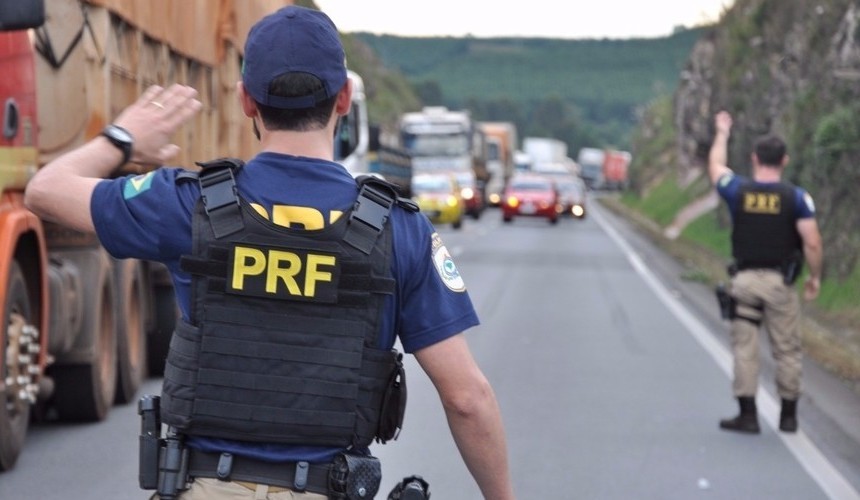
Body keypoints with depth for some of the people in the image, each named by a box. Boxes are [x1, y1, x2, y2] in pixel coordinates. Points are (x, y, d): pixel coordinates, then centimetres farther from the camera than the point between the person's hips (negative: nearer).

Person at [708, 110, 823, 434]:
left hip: (744, 280, 1)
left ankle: (748, 415, 4)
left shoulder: (737, 190, -1)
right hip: (780, 282, -1)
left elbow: (715, 166, 20)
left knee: (744, 348, 5)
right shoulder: (796, 197, -6)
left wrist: (722, 133, 35)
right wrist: (815, 277, 4)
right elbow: (812, 243, -10)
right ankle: (788, 416, 14)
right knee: (787, 351, 8)